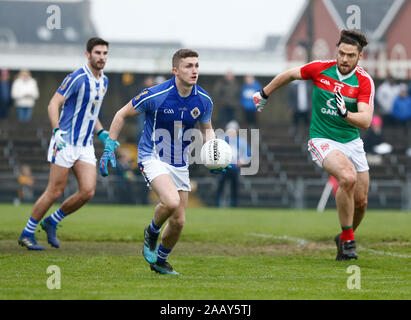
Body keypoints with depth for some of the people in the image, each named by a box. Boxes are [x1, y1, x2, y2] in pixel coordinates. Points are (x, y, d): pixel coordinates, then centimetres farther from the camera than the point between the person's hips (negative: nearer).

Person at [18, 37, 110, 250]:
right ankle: (27, 233, 10)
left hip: (86, 145, 7)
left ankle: (52, 222, 15)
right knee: (55, 191, -5)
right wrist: (57, 131, -27)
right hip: (65, 143, -7)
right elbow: (53, 104, -16)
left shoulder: (103, 81, 11)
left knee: (88, 191, -6)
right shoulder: (77, 78, -14)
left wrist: (101, 133, 13)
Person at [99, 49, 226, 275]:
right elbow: (122, 114, -5)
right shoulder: (155, 95, -19)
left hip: (180, 164, 5)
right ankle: (152, 232, 2)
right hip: (153, 157, -5)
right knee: (171, 201, -30)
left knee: (178, 221, 5)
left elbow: (206, 129, 14)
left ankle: (160, 260, 32)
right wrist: (109, 149, -7)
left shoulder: (203, 100, -5)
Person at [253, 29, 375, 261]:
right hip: (322, 140, -3)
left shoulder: (364, 81, -11)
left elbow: (366, 120, -22)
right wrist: (265, 94, 23)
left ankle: (345, 238, 35)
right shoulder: (320, 69, -9)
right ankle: (348, 240, -16)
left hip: (352, 142, 3)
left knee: (361, 202, 4)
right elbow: (290, 75, 11)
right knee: (347, 177, -30)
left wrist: (346, 114, -41)